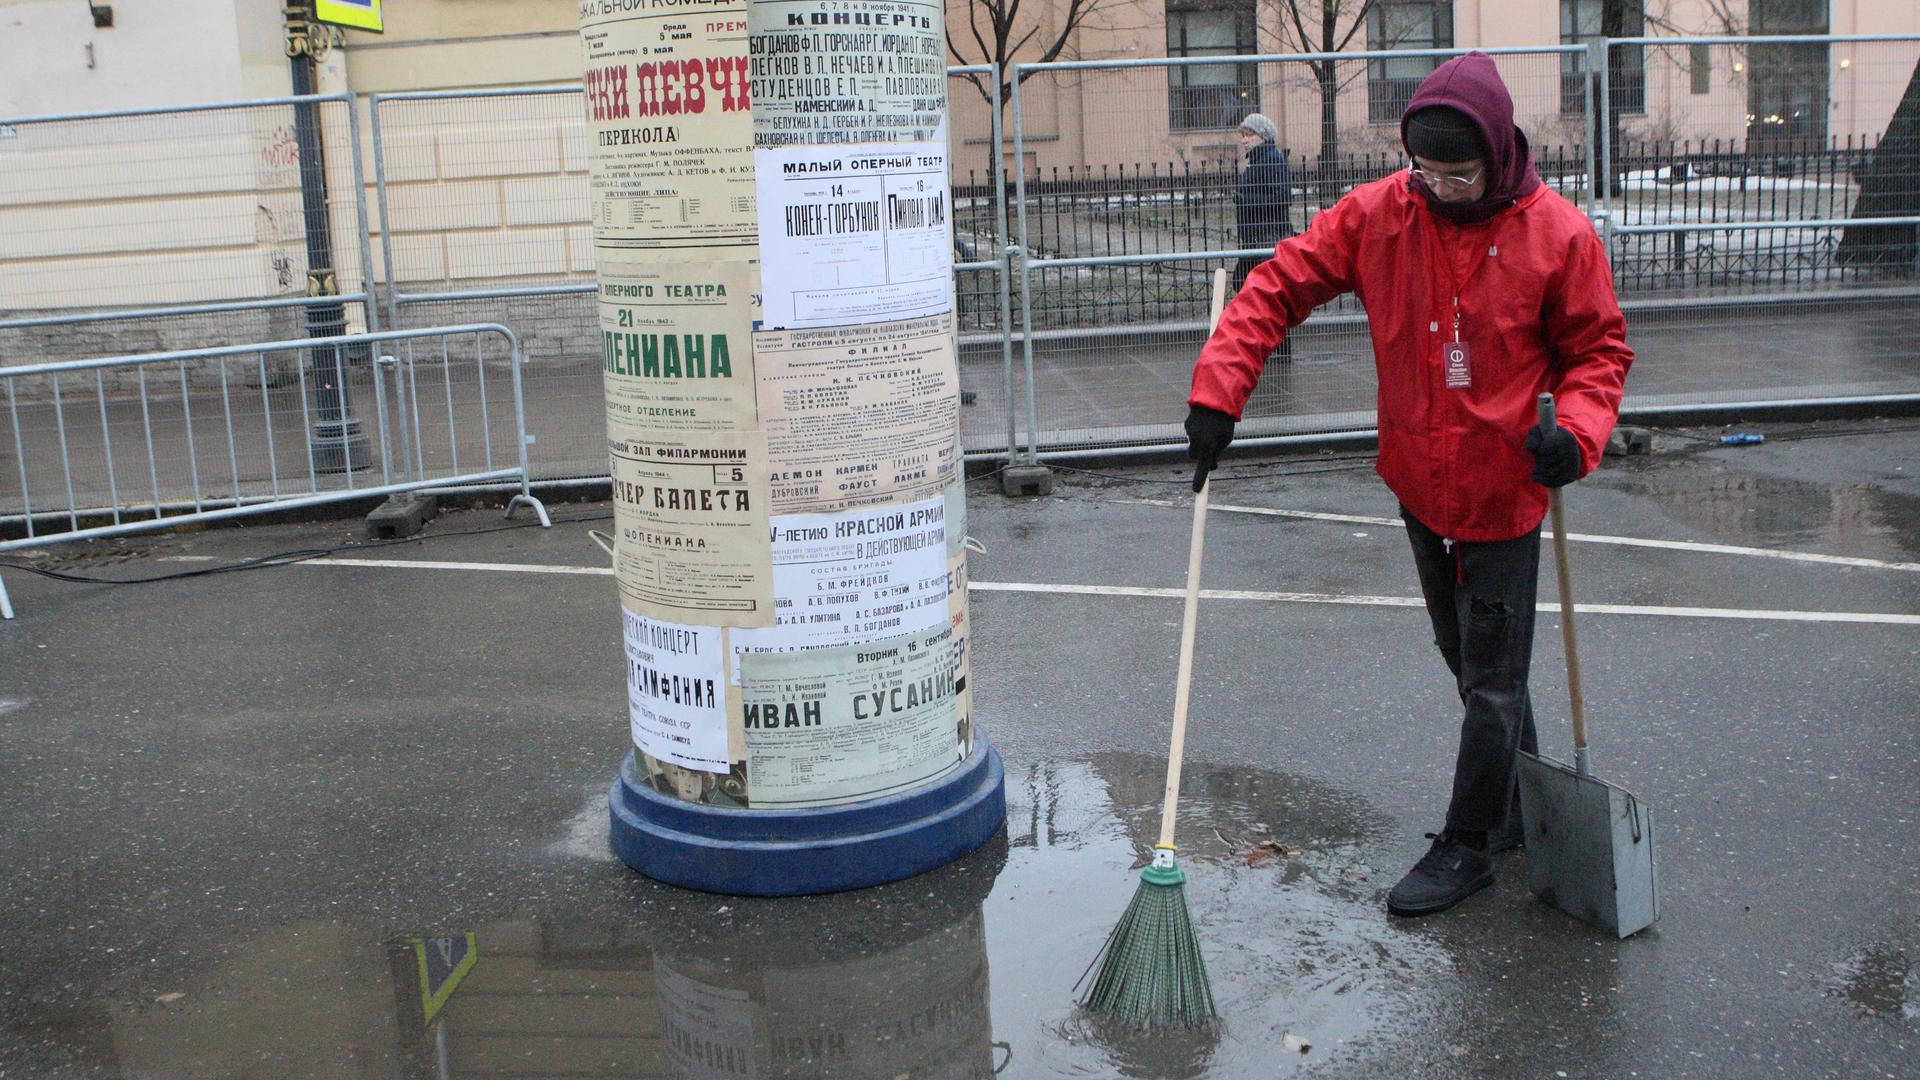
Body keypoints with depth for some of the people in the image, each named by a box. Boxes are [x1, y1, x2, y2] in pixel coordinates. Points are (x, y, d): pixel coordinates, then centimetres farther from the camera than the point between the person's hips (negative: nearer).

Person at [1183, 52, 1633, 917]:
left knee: (1491, 681, 4)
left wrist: (1577, 429, -24)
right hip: (1419, 484, 4)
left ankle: (1468, 845, 21)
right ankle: (1521, 806, 41)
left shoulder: (1557, 234, -13)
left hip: (1503, 492, -4)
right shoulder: (1378, 214, -7)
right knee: (1467, 660, 20)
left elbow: (1598, 348, -4)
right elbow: (1279, 285, -5)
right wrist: (1217, 391, -16)